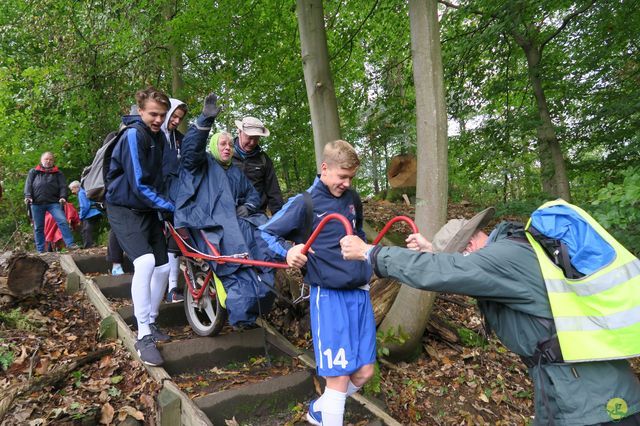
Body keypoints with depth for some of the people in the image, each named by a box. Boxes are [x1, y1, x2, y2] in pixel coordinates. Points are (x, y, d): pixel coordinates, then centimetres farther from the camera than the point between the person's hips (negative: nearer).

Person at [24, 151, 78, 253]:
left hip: (54, 203, -1)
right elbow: (28, 184, 5)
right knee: (38, 227, 5)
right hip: (36, 203, 1)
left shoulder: (58, 173, 14)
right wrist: (28, 196, -11)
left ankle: (70, 244, -18)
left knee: (63, 221, -18)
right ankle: (40, 251, 11)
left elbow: (63, 185, 2)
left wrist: (63, 197, -15)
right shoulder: (33, 172, 15)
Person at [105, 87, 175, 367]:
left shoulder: (159, 136, 8)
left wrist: (165, 206, 11)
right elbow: (139, 185, -21)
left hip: (148, 209, 8)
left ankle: (150, 323, 22)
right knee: (145, 261, -28)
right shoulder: (133, 135, -17)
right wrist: (169, 206, -16)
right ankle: (143, 336, -19)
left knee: (163, 267, 4)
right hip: (125, 209, -8)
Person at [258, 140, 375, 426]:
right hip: (329, 295, -6)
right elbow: (265, 233, 0)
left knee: (364, 372, 11)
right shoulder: (304, 203, -6)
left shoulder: (352, 199, 12)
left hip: (359, 291, 7)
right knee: (339, 377, -5)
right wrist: (287, 251, -16)